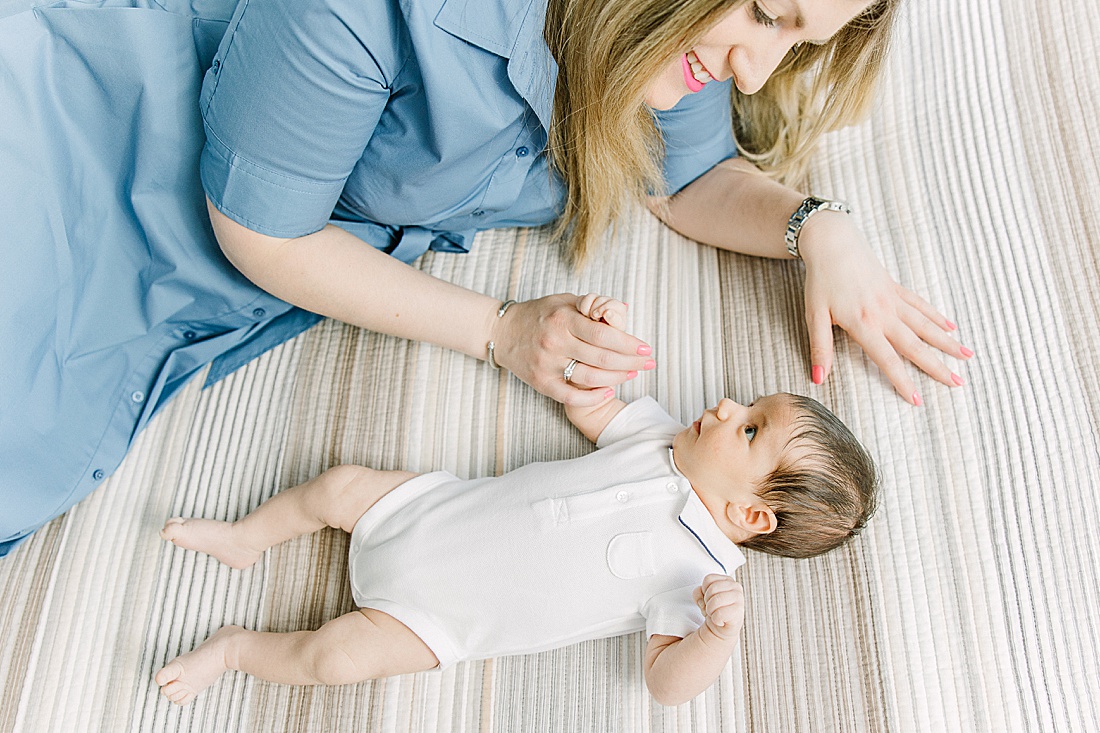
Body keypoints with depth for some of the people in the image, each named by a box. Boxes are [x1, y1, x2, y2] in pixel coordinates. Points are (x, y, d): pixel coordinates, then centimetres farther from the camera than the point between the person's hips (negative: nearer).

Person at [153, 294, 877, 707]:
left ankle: (237, 646, 17)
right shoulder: (665, 440, -2)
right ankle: (246, 538, 32)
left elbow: (669, 683, -24)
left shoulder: (694, 572, -19)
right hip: (440, 508, 6)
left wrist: (719, 635, -43)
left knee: (334, 655, -16)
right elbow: (590, 404, 11)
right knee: (341, 484, 2)